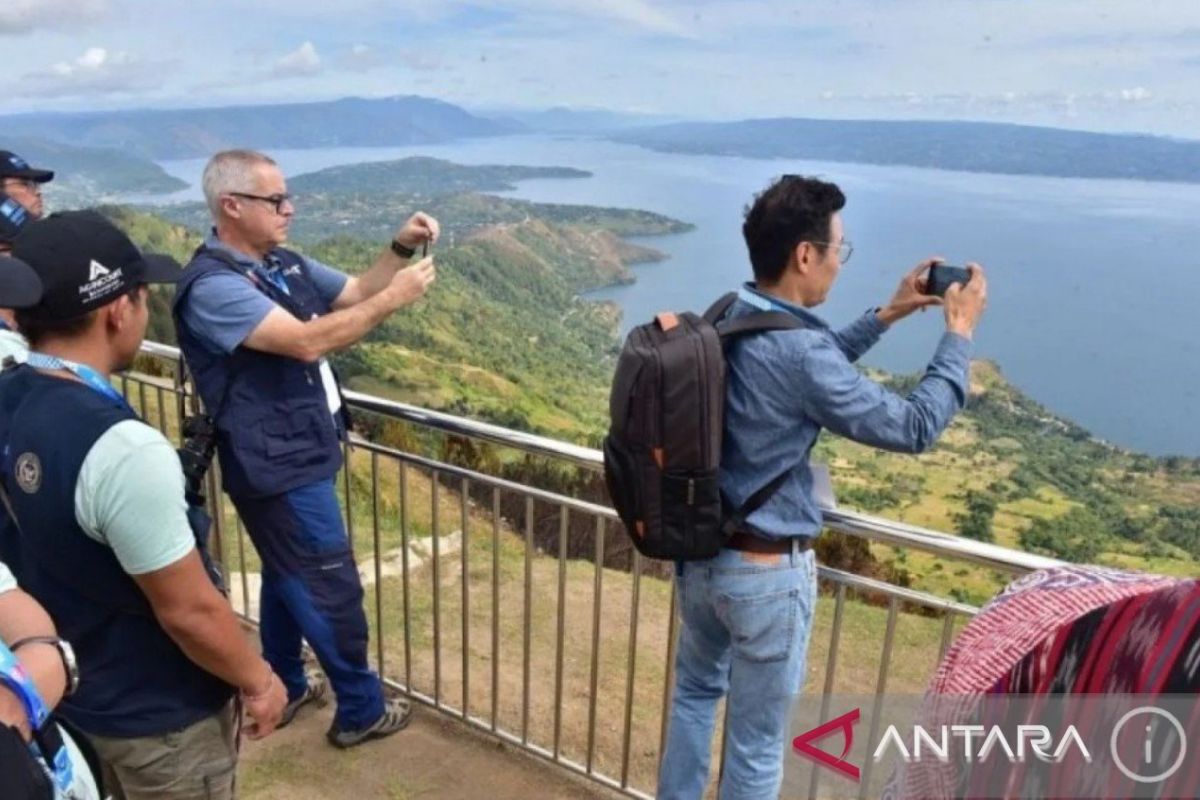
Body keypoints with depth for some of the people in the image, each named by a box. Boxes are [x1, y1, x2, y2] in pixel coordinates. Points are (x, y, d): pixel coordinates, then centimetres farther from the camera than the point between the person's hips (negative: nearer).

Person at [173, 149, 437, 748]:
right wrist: (395, 297, -26)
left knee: (289, 579, 22)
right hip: (279, 469, -10)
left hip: (297, 457, 10)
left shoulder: (285, 265, 5)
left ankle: (284, 689, 41)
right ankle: (362, 711, 20)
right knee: (332, 590, 3)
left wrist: (399, 249, -4)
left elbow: (354, 293, 13)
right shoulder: (213, 287, -23)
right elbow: (308, 341, -32)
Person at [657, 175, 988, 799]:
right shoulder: (797, 350, -27)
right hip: (767, 572, -8)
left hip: (700, 551, 9)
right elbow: (913, 428, -17)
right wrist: (959, 333, -6)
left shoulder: (724, 319, -1)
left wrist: (884, 316, 16)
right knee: (757, 744, 12)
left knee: (696, 690, 28)